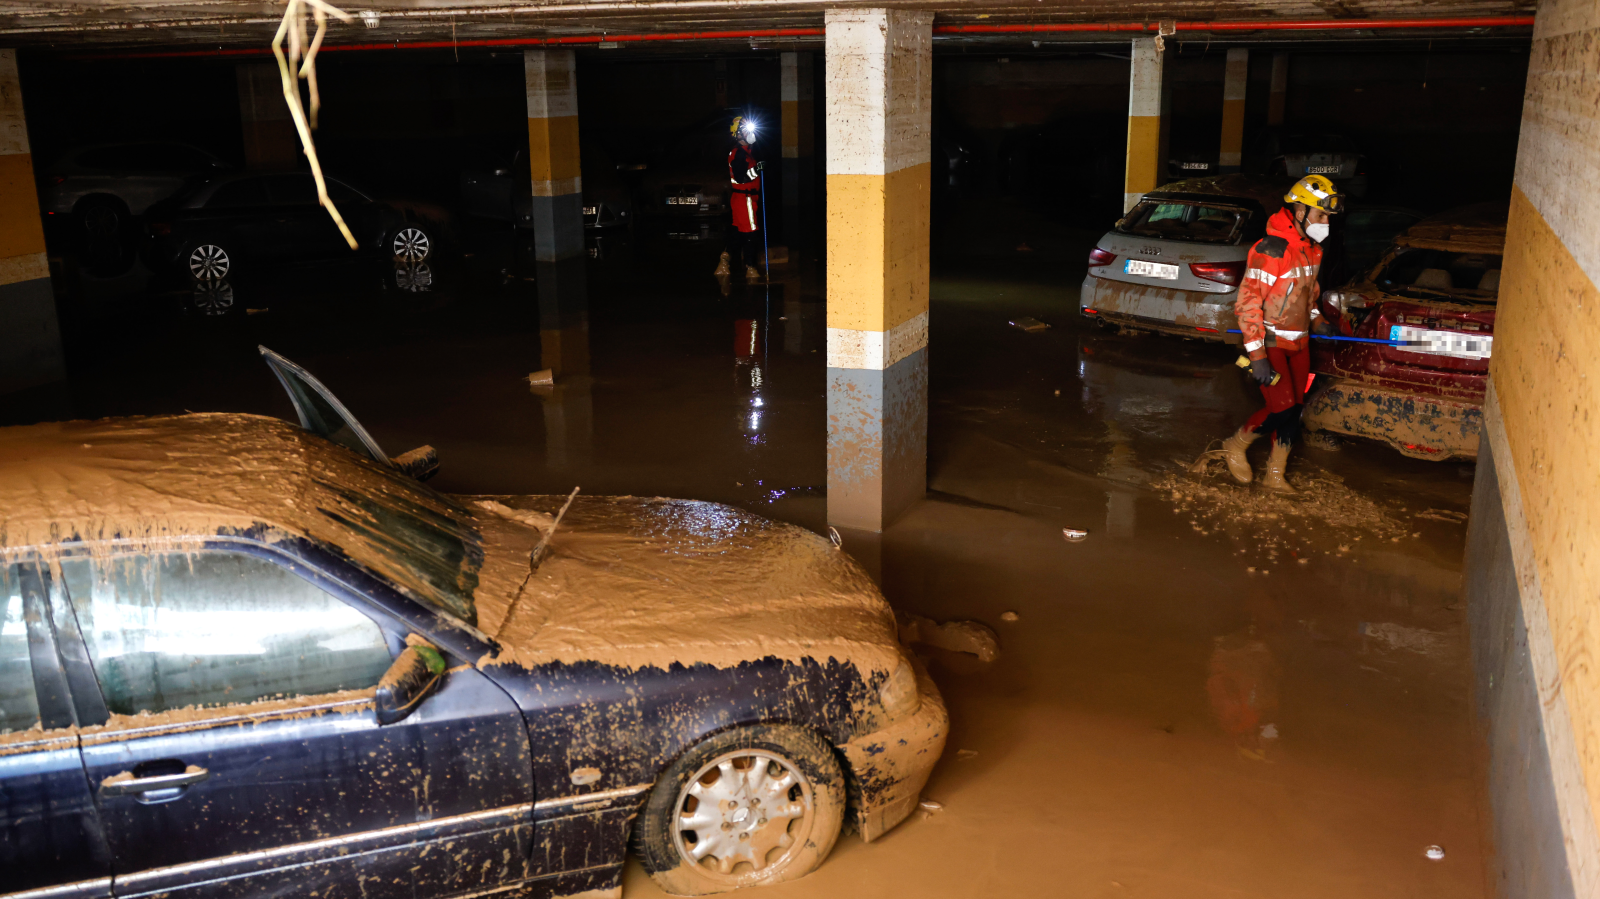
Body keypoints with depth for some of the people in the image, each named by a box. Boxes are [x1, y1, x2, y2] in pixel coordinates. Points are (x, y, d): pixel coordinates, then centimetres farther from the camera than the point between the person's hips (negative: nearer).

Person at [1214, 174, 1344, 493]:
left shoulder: (1313, 249, 7)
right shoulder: (1270, 250, -21)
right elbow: (1248, 302, -22)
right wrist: (1257, 355, -25)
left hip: (1298, 342, 8)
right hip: (1270, 342, -8)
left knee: (1293, 410, 8)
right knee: (1282, 408, -13)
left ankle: (1274, 475, 20)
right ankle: (1235, 447, 12)